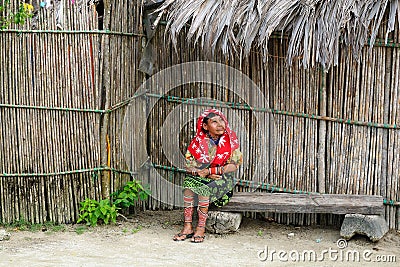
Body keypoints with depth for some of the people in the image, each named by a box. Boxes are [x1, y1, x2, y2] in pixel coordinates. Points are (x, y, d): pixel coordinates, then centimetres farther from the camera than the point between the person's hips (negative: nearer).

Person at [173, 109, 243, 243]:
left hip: (224, 178, -2)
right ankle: (187, 226, -30)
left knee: (204, 187, -32)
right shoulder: (198, 142, 0)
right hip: (203, 177, 2)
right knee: (189, 182, -29)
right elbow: (189, 166, -3)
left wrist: (210, 170, -20)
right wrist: (202, 172, -22)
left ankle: (201, 228, -30)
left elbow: (234, 166, -11)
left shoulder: (230, 140, -4)